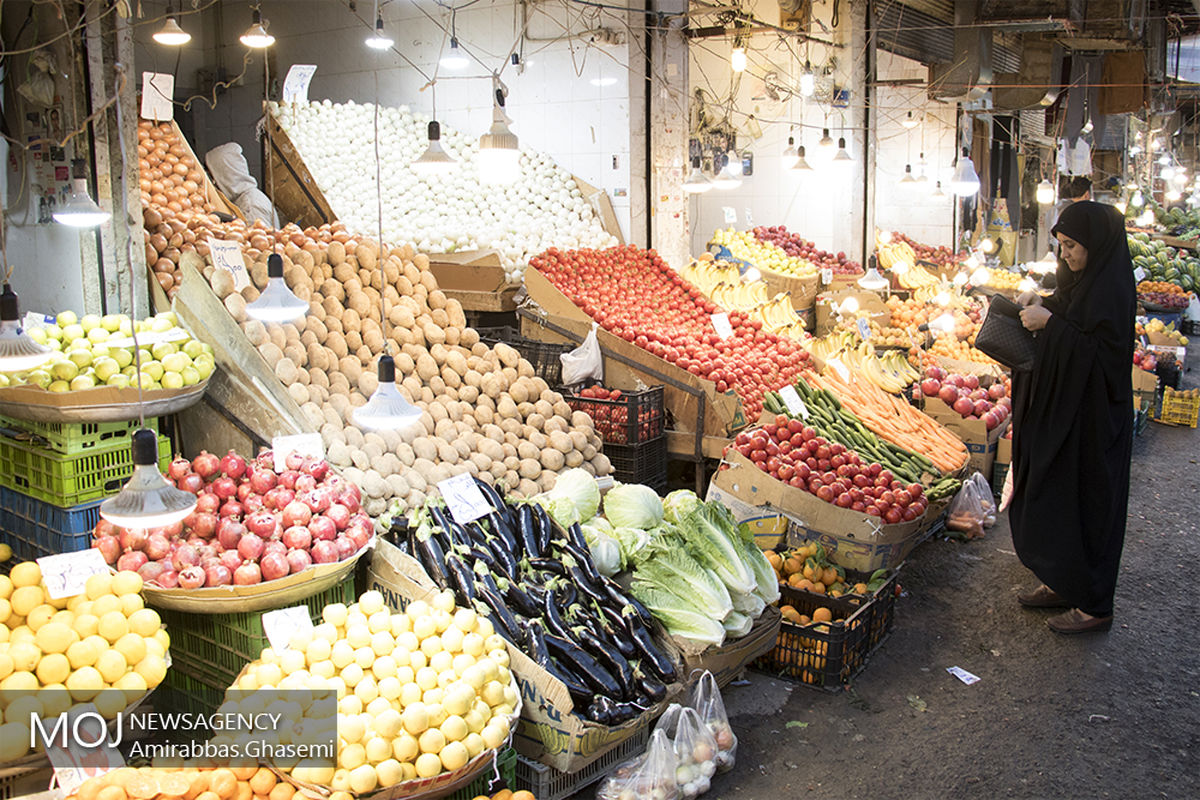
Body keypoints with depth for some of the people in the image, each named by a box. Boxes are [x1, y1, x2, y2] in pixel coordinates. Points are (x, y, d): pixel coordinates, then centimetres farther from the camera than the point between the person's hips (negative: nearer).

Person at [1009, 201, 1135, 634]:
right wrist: (1042, 305, 1)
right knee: (1052, 497, 16)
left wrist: (1050, 323, -23)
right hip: (1061, 408, 10)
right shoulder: (1083, 277, 9)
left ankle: (1094, 605, 12)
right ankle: (1062, 583, 30)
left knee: (1085, 501, 0)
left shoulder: (1112, 289, -19)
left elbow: (1100, 353, -25)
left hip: (1090, 418, -10)